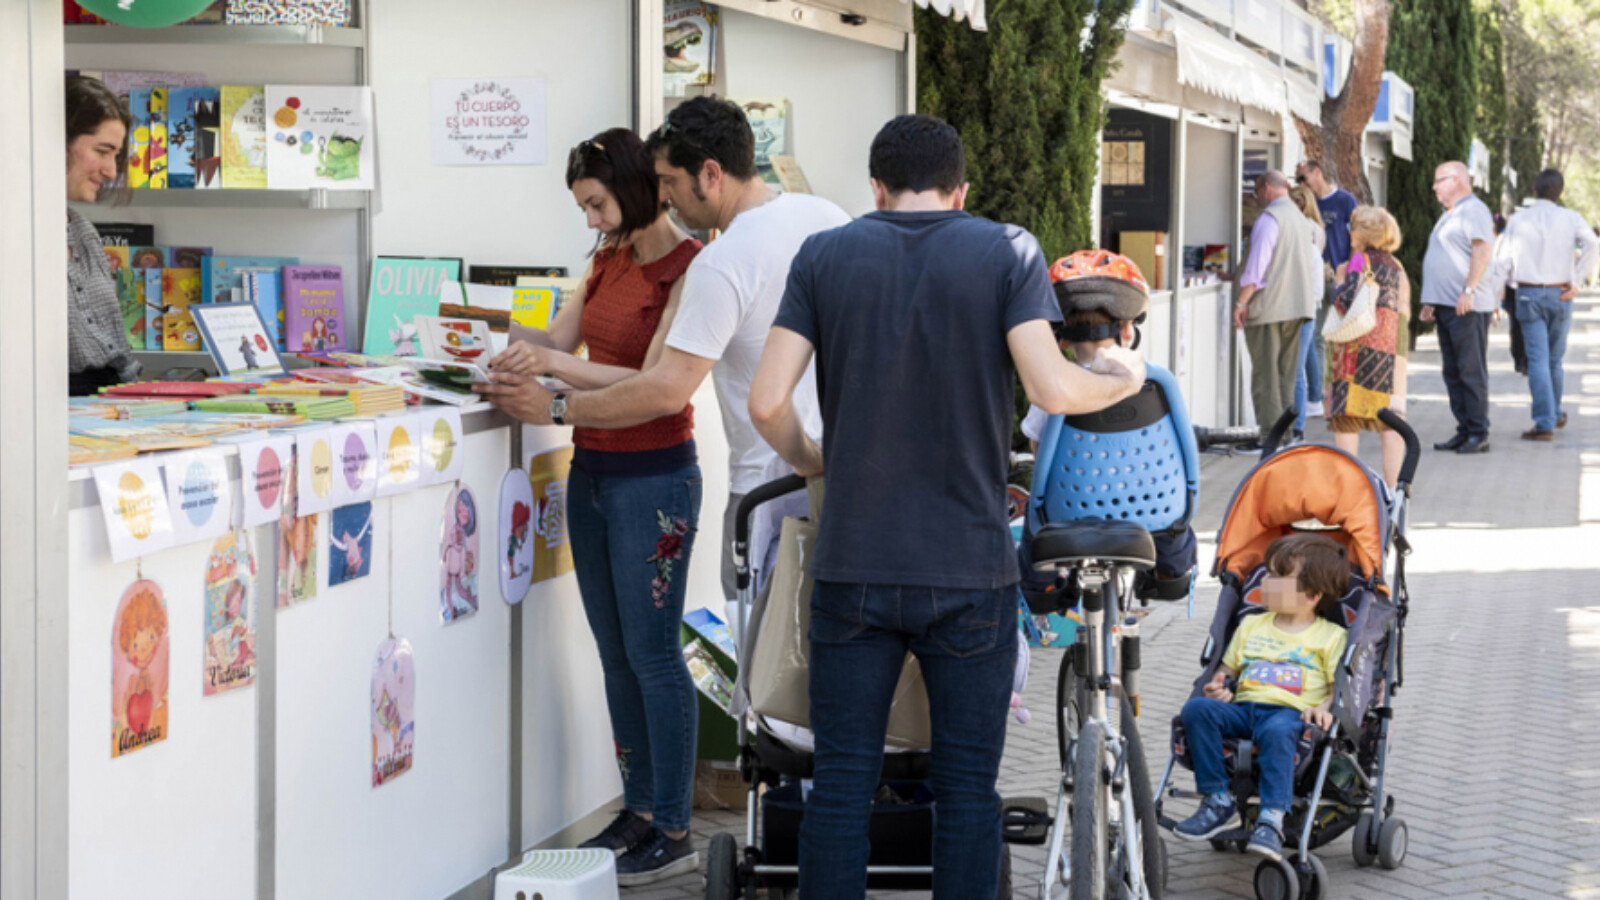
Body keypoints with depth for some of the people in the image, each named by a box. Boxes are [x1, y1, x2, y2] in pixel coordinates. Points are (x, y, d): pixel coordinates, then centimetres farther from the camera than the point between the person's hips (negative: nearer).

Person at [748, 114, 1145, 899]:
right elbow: (1051, 389, -13)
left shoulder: (825, 255, 3)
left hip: (854, 567, 1)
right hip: (969, 569, -1)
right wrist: (1123, 380, 8)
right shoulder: (1006, 253, -1)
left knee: (840, 787, 6)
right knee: (966, 790, 7)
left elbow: (767, 400, -4)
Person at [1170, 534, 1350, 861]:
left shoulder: (1331, 636, 12)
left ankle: (1271, 820, -47)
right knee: (1196, 708, -26)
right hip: (1243, 708, 5)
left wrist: (1326, 708, -16)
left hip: (1291, 711, -5)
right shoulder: (1251, 625, 28)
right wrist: (1219, 687, 5)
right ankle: (1217, 801, -25)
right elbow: (1227, 668, 29)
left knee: (1276, 732, -41)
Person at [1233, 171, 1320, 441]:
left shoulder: (1270, 218, -11)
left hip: (1268, 307, -8)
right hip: (1298, 306, 8)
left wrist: (1241, 302, -19)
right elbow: (1312, 266, 18)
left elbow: (1257, 264, -19)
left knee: (1265, 374, -5)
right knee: (1286, 373, 12)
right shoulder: (1302, 219, 17)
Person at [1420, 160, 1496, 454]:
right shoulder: (1448, 215, 23)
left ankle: (1479, 434, -7)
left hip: (1467, 307, -10)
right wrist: (1430, 302, 23)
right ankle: (1464, 431, 12)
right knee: (1452, 372, 9)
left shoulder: (1473, 210, -8)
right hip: (1446, 306, 10)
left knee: (1471, 371, -8)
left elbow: (1482, 250, -19)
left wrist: (1469, 290, -26)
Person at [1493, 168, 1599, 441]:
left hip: (1528, 295, -1)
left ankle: (1544, 422, -12)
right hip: (1559, 295, 1)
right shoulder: (1570, 218, -1)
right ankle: (1556, 414, 32)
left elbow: (1507, 261, 0)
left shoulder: (1518, 220, 1)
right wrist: (1577, 282, -13)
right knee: (1555, 358, 17)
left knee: (1537, 360, -4)